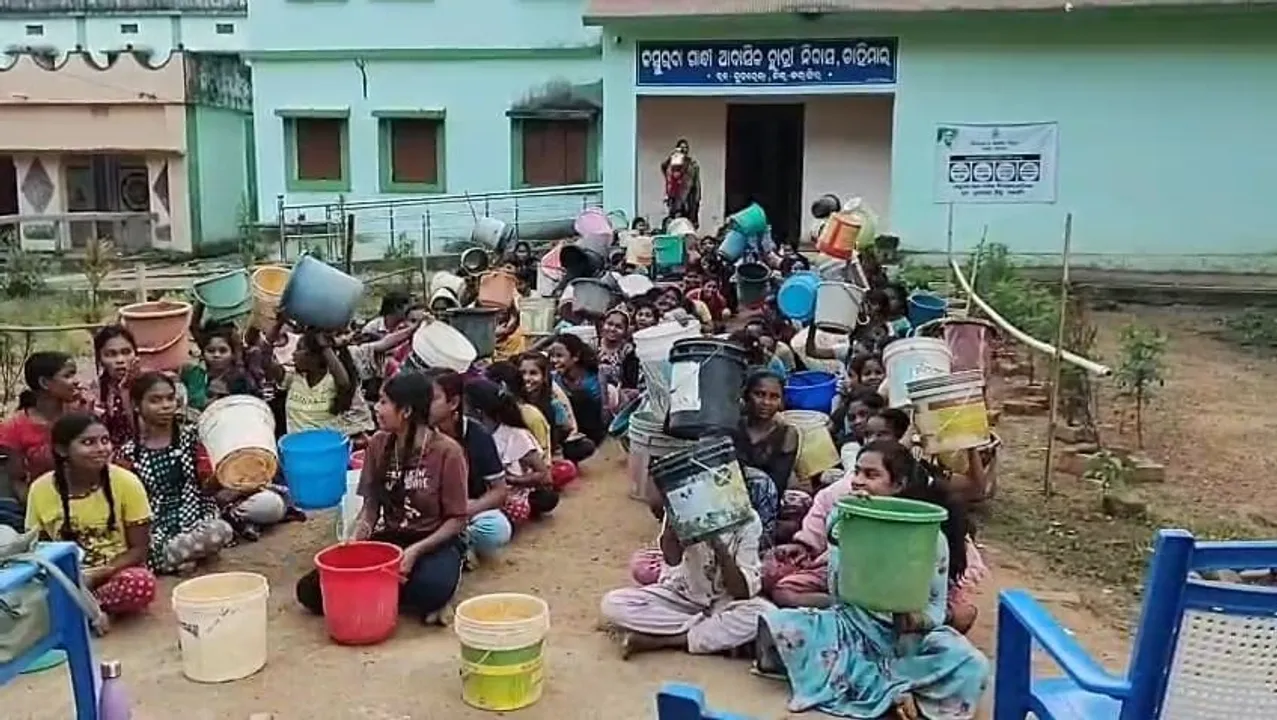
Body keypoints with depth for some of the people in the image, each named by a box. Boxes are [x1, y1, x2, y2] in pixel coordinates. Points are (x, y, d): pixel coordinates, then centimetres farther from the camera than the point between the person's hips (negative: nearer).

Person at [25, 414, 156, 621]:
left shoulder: (126, 482, -11)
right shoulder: (41, 489, -6)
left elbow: (139, 549, -7)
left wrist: (95, 576, -20)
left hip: (115, 573, 0)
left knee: (141, 584, -34)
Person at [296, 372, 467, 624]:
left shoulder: (447, 452, -14)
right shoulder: (378, 444, 0)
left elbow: (457, 520, -11)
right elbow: (370, 507, 4)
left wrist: (415, 551, -22)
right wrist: (354, 541, -15)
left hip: (434, 543, -4)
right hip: (388, 539, 4)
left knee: (432, 589, -39)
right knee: (310, 590, -14)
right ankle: (404, 590, -1)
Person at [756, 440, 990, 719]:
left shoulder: (931, 538, -10)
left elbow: (934, 615, -7)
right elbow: (837, 595, -12)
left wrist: (913, 617, -31)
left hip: (910, 637, -2)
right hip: (853, 628, 2)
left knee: (971, 668, -30)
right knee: (777, 625, -24)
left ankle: (844, 677, -23)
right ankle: (894, 693, -21)